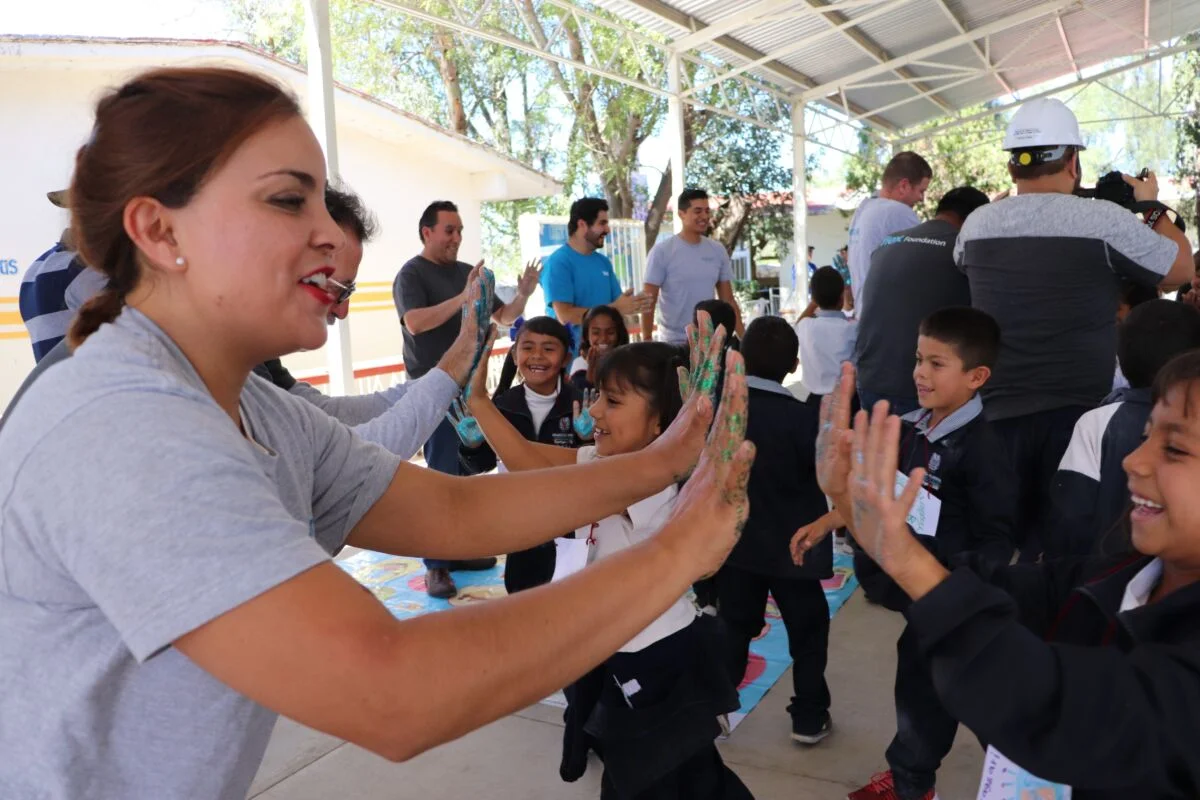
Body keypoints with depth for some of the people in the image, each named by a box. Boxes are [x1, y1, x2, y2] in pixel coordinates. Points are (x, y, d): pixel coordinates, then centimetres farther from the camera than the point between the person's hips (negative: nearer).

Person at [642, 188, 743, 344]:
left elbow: (728, 300, 10)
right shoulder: (662, 251, -8)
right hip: (676, 342, -4)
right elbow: (648, 302, -8)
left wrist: (743, 337, 4)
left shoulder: (717, 250, 6)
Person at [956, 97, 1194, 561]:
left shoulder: (976, 225, 0)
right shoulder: (1104, 220, -10)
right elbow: (1181, 270, 4)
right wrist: (1154, 205, 19)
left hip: (998, 413, 4)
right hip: (1078, 413, -3)